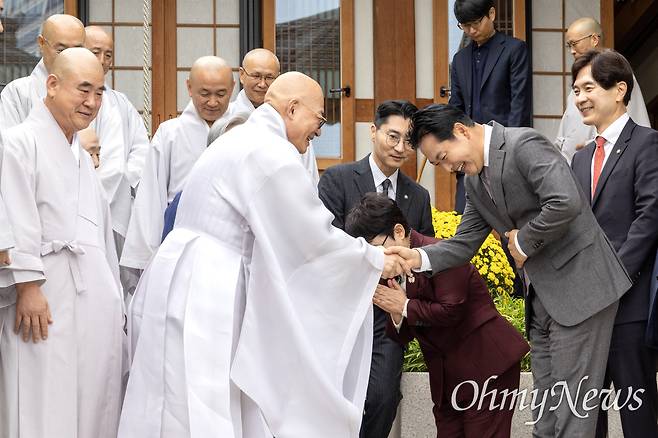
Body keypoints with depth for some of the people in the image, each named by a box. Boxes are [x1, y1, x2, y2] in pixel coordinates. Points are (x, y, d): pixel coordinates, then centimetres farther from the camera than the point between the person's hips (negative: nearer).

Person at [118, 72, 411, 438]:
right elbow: (314, 238, -10)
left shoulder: (242, 140, 18)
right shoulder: (271, 153, -14)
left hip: (188, 283, 10)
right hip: (202, 299, -10)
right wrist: (375, 260, 4)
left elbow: (282, 235, 21)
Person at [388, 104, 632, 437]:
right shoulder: (474, 180, 11)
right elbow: (464, 243, 11)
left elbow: (566, 203, -29)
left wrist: (525, 241, -15)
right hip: (541, 297, 9)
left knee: (572, 402, -5)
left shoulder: (524, 144, -16)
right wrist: (418, 257, -7)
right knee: (546, 405, 11)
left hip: (580, 286, -9)